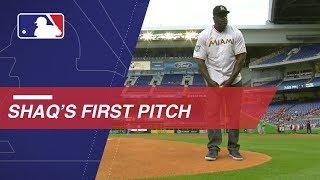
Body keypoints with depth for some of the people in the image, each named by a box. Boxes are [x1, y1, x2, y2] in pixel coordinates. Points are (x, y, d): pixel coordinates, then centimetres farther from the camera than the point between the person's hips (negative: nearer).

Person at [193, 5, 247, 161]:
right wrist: (209, 81, -11)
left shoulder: (236, 34, 1)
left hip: (233, 81, 1)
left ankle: (233, 148, 11)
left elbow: (241, 57, -2)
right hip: (213, 81, -1)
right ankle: (213, 148, 4)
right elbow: (200, 60, -1)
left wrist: (231, 79, -11)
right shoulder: (204, 35, 0)